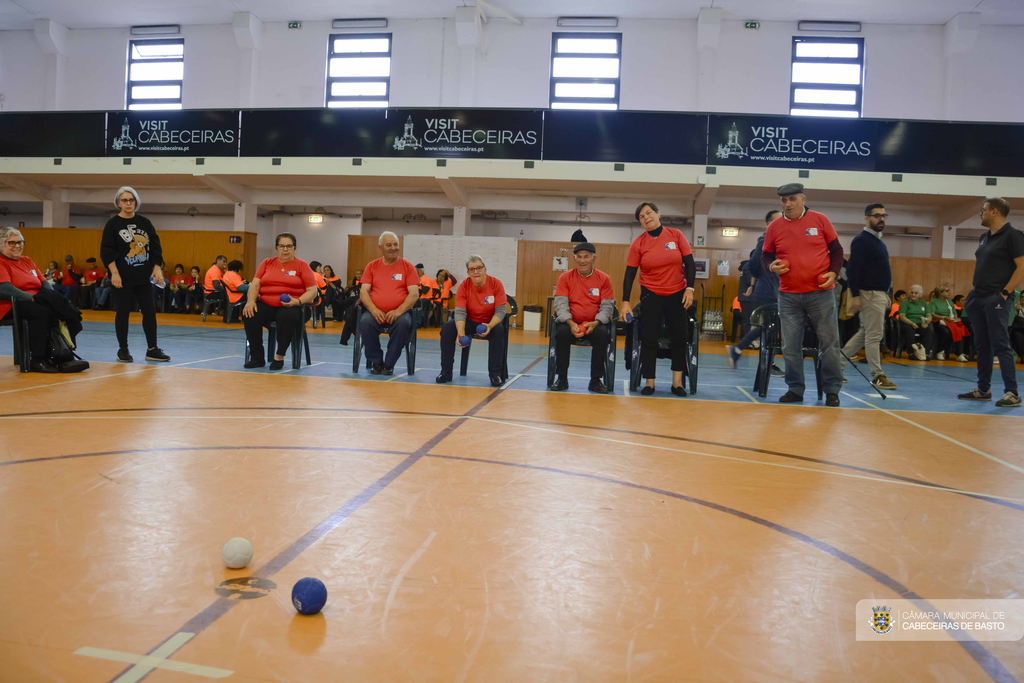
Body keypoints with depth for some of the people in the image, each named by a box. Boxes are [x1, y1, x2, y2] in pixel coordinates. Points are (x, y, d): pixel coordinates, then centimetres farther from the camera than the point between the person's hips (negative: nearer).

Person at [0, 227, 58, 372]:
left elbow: (44, 282, 17)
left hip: (35, 302, 6)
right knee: (42, 311, -35)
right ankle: (37, 360, -29)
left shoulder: (27, 261, 23)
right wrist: (31, 298, -24)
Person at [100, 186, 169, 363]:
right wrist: (114, 272, -13)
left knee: (149, 312, 3)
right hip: (123, 278, -3)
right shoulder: (113, 224, -1)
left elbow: (155, 246, 10)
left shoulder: (145, 222, 10)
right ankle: (123, 350, 13)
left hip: (144, 277, 4)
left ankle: (152, 349, 9)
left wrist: (157, 268, 1)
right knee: (123, 312, 3)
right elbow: (107, 251, -5)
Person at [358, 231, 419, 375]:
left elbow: (414, 293, 0)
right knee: (365, 321, -30)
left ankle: (389, 364, -17)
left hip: (399, 312, -1)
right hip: (375, 313, 1)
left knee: (404, 323, -33)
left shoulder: (407, 266, 8)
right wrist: (373, 309, -13)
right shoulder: (372, 266, 13)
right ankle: (376, 362, -12)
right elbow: (364, 291, 6)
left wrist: (399, 311, -16)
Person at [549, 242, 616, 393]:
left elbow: (607, 306, -4)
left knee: (602, 334, -32)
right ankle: (561, 378, -16)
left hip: (594, 324, 0)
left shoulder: (603, 278, 1)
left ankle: (596, 380, -17)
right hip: (571, 323, 0)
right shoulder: (565, 277, 1)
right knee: (562, 332, -32)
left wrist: (596, 323, -22)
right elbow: (561, 304, -6)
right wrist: (571, 323, -23)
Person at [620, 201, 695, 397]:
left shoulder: (675, 235, -2)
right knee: (649, 338, -4)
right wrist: (625, 302, -11)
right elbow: (629, 274, -5)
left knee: (679, 337, 1)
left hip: (677, 294, 1)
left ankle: (677, 382, 10)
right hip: (651, 295, -1)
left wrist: (689, 288, -10)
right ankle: (649, 383, 5)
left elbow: (689, 263, -1)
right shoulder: (638, 244, -4)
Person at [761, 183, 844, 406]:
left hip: (821, 293, -1)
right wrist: (771, 266, -10)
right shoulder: (774, 227, 5)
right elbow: (765, 257, 12)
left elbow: (836, 250, 8)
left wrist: (833, 272, -8)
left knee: (829, 342, 1)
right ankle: (795, 389, 15)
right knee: (790, 346, 3)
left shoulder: (820, 220, 2)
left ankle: (832, 390, 12)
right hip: (788, 296, 2)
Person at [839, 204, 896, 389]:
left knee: (864, 334, 12)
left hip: (879, 294, 10)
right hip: (869, 294, -10)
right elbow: (853, 269, -17)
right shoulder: (861, 240, -11)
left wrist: (886, 294, 19)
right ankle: (877, 376, 0)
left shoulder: (878, 241, 18)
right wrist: (854, 295, -21)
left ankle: (839, 363, 17)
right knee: (874, 336, -5)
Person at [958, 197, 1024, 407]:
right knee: (981, 345, 11)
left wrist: (1005, 293, -18)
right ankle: (983, 389, 18)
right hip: (978, 298, 8)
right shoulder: (984, 238, 17)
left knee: (1000, 345, -9)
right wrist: (974, 290, 14)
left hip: (996, 299, -8)